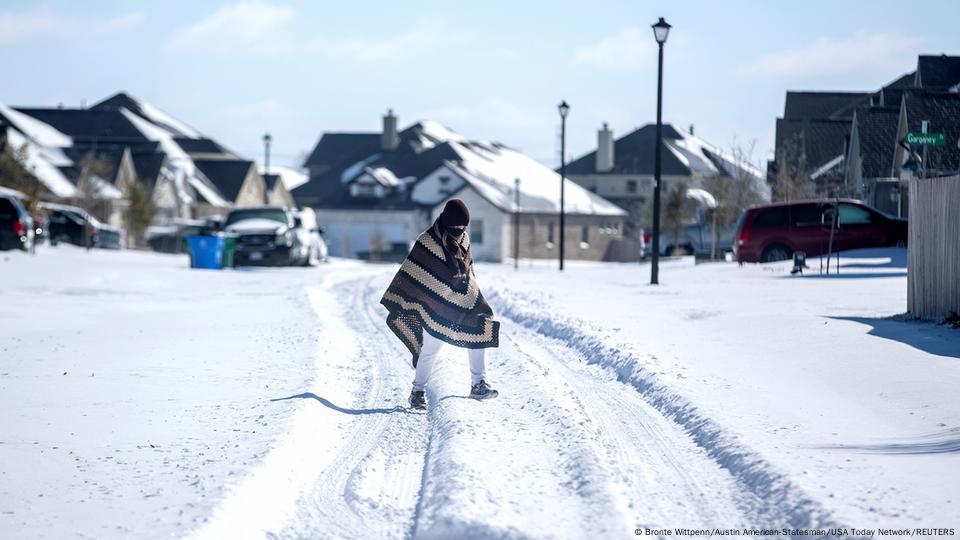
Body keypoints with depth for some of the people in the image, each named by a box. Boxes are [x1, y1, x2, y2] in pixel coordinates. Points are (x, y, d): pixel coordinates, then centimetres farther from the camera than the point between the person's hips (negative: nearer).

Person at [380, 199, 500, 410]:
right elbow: (410, 274, -13)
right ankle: (418, 391, 10)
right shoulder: (427, 241, -15)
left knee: (480, 335, 0)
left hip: (464, 302, 6)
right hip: (436, 305, -6)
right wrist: (398, 304, -14)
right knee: (430, 348, -4)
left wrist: (473, 294, 24)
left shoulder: (463, 238, 4)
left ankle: (478, 385, 11)